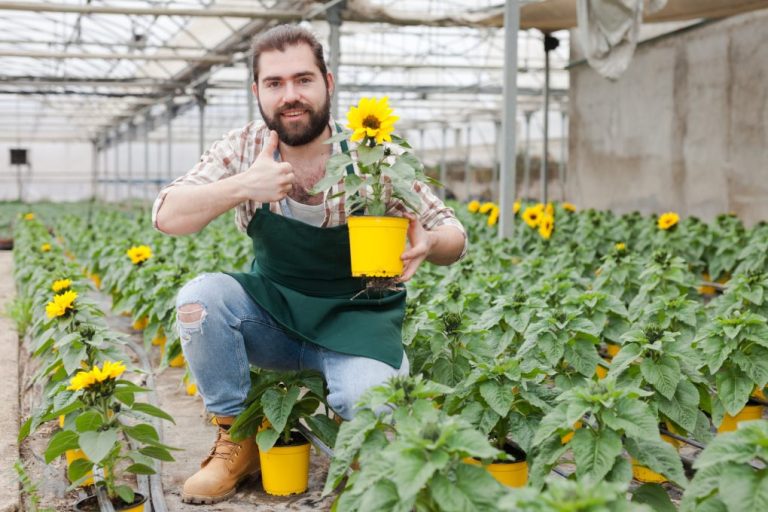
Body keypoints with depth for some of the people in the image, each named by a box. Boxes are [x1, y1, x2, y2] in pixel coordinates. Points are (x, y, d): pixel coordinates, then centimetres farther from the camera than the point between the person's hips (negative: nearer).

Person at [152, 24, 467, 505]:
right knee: (200, 297, -25)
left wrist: (428, 243, -34)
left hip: (356, 316, -3)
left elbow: (452, 235, -8)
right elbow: (167, 216, -17)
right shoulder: (245, 148, -8)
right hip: (273, 310, 3)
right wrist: (242, 187, -34)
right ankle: (236, 439, -5)